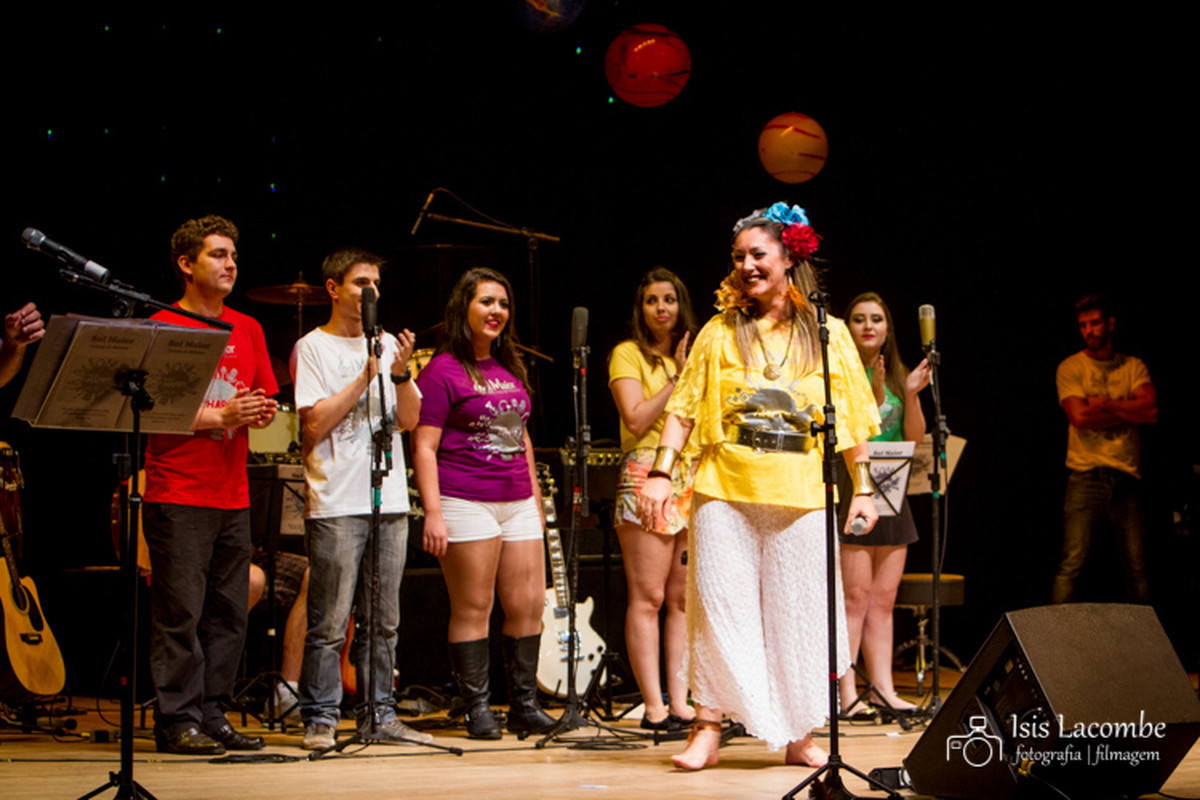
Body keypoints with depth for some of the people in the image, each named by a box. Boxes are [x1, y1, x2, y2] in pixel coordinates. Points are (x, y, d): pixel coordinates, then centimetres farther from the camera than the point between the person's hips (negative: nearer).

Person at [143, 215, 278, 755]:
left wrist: (259, 412, -4)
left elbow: (266, 404, 20)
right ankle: (177, 721, -1)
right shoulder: (162, 327, -3)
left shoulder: (247, 330, 16)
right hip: (178, 495, -6)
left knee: (229, 614, 7)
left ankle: (211, 716, 15)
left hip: (233, 496, 6)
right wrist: (221, 416, -17)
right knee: (180, 613, -7)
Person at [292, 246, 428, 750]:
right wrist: (366, 377, -11)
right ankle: (320, 720, 3)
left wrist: (400, 374, -8)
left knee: (384, 622, 8)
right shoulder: (312, 348, 0)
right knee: (330, 623, -6)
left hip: (390, 500, 5)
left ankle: (379, 717, 16)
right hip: (336, 504, -5)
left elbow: (409, 420, 10)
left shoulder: (387, 345, 15)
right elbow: (315, 425, -10)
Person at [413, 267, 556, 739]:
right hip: (465, 502, -7)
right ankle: (477, 710, 5)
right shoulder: (442, 371, -3)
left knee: (529, 604, 4)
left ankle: (524, 705, 14)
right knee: (473, 608, -2)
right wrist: (433, 512, -16)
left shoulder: (509, 369, 18)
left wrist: (536, 500, 21)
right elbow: (423, 446, -8)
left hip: (517, 502, 7)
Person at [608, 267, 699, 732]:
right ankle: (654, 707, -6)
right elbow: (636, 419, -10)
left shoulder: (691, 356, 21)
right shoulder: (628, 355, 3)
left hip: (694, 479, 6)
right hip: (646, 476, -6)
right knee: (647, 597, -7)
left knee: (684, 597, 3)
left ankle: (681, 702, 5)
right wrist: (678, 378, -5)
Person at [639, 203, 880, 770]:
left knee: (798, 615, 3)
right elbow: (683, 409, 5)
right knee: (720, 610, -3)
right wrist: (660, 473, -5)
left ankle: (799, 735, 13)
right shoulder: (720, 333, 8)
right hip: (725, 494, 0)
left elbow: (853, 421, 10)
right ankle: (707, 730, 4)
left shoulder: (828, 334, 8)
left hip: (802, 497, 0)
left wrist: (863, 488, 6)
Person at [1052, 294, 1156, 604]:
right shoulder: (1071, 367, 4)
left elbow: (1151, 409, -4)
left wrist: (1104, 404, -7)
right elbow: (1080, 417, -10)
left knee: (1137, 569, 4)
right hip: (1086, 476, -2)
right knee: (1071, 564, -10)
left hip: (1127, 477, 3)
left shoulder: (1134, 367, 12)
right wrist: (1129, 411, -3)